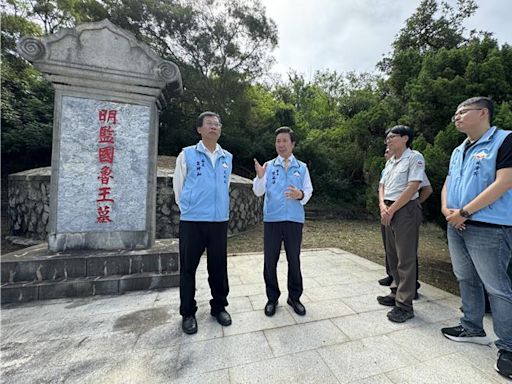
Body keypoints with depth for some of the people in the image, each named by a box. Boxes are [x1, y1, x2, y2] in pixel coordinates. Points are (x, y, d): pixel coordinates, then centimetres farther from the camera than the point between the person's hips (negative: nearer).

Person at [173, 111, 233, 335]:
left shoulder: (228, 158, 10)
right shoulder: (187, 154, 1)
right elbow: (178, 186, 5)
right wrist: (188, 208, 9)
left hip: (219, 220, 3)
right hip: (192, 220, -2)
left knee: (218, 266, 11)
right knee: (188, 267, 8)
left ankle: (219, 306, 30)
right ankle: (188, 313, 26)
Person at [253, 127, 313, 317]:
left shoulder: (302, 167, 9)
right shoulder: (268, 166, 6)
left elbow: (309, 190, 4)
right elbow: (258, 192, -2)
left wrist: (300, 195, -18)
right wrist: (259, 176, -21)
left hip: (294, 220, 1)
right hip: (272, 219, 0)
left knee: (294, 260, 10)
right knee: (270, 260, 7)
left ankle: (294, 297, 30)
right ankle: (272, 298, 25)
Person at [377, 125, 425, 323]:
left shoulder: (414, 157, -7)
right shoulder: (390, 161, 16)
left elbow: (412, 187, -16)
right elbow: (382, 186, 13)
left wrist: (391, 210, -14)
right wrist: (382, 206, -5)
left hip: (406, 210, -8)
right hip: (389, 211, 8)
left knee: (405, 258, -3)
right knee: (393, 255, 14)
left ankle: (404, 305, 7)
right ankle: (396, 293, 28)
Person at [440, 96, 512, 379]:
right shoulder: (458, 151, 16)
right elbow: (447, 184, 16)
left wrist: (464, 212, -16)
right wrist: (446, 210, -2)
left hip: (489, 228, -7)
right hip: (456, 227, 8)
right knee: (466, 280, 16)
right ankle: (473, 328, 32)